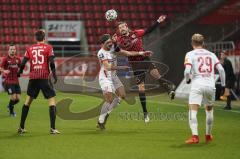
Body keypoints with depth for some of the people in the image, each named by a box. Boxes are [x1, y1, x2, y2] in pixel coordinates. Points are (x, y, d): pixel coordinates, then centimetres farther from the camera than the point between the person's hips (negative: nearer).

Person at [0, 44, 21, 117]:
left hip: (16, 81, 5)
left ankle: (10, 105, 33)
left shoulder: (18, 59, 6)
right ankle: (11, 111, 15)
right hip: (8, 81, -5)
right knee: (13, 97, -11)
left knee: (18, 98, 1)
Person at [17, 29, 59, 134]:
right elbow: (51, 63, -8)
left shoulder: (30, 49, 10)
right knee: (52, 100, 1)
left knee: (28, 101, 16)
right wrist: (54, 75, 2)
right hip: (44, 77, -3)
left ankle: (21, 127, 18)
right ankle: (52, 128, -8)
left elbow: (23, 63, 6)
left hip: (32, 78, 4)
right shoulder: (48, 47, 2)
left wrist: (19, 72, 24)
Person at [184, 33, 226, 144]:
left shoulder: (190, 54, 4)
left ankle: (195, 136, -24)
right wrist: (223, 85, 13)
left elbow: (187, 71, -9)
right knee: (209, 110, 21)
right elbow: (221, 70, 7)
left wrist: (187, 80, 11)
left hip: (197, 85, -4)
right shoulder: (211, 54, 15)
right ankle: (208, 135, 31)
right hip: (210, 85, 4)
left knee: (193, 111, -8)